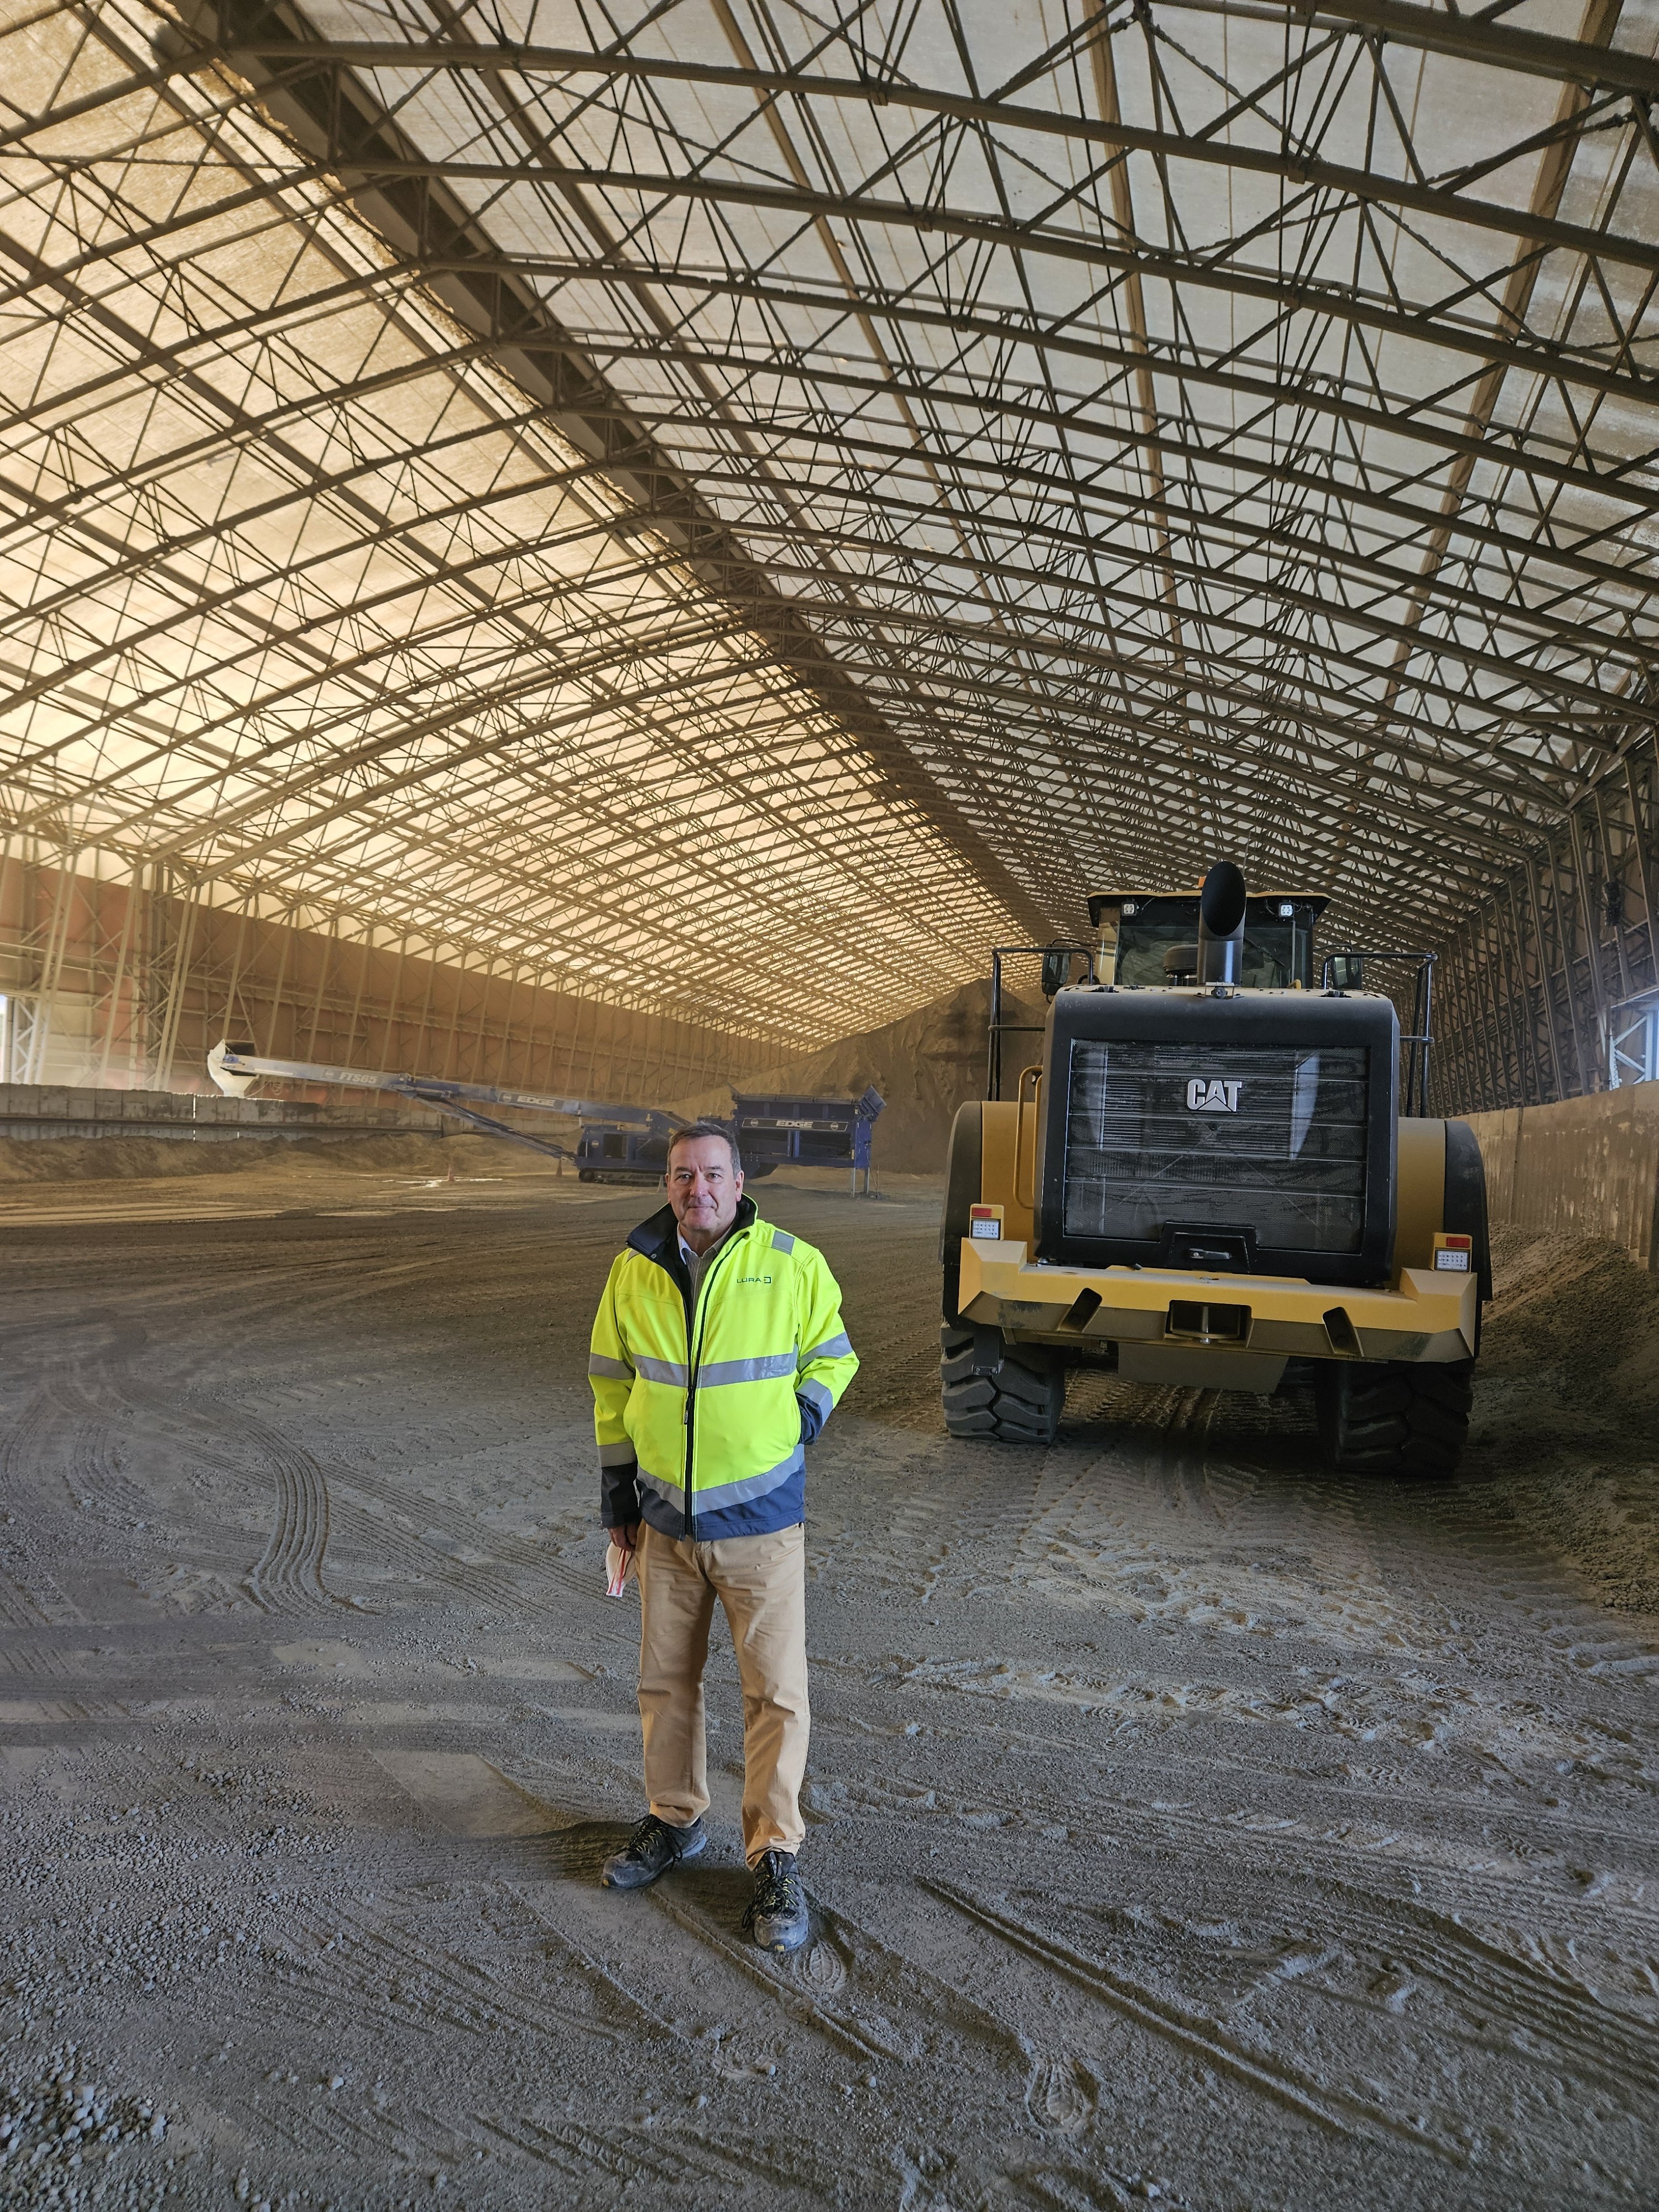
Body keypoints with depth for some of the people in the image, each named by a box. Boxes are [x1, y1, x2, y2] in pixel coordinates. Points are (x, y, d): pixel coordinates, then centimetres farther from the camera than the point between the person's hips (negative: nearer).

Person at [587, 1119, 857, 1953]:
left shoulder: (793, 1265, -11)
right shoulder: (635, 1271, -3)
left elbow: (832, 1357, 5)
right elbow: (612, 1384, 9)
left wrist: (796, 1422, -9)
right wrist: (616, 1494, 10)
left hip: (760, 1519, -3)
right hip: (665, 1518, 3)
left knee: (776, 1693, 1)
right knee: (666, 1680, 17)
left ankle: (775, 1859, 17)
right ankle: (674, 1821, 38)